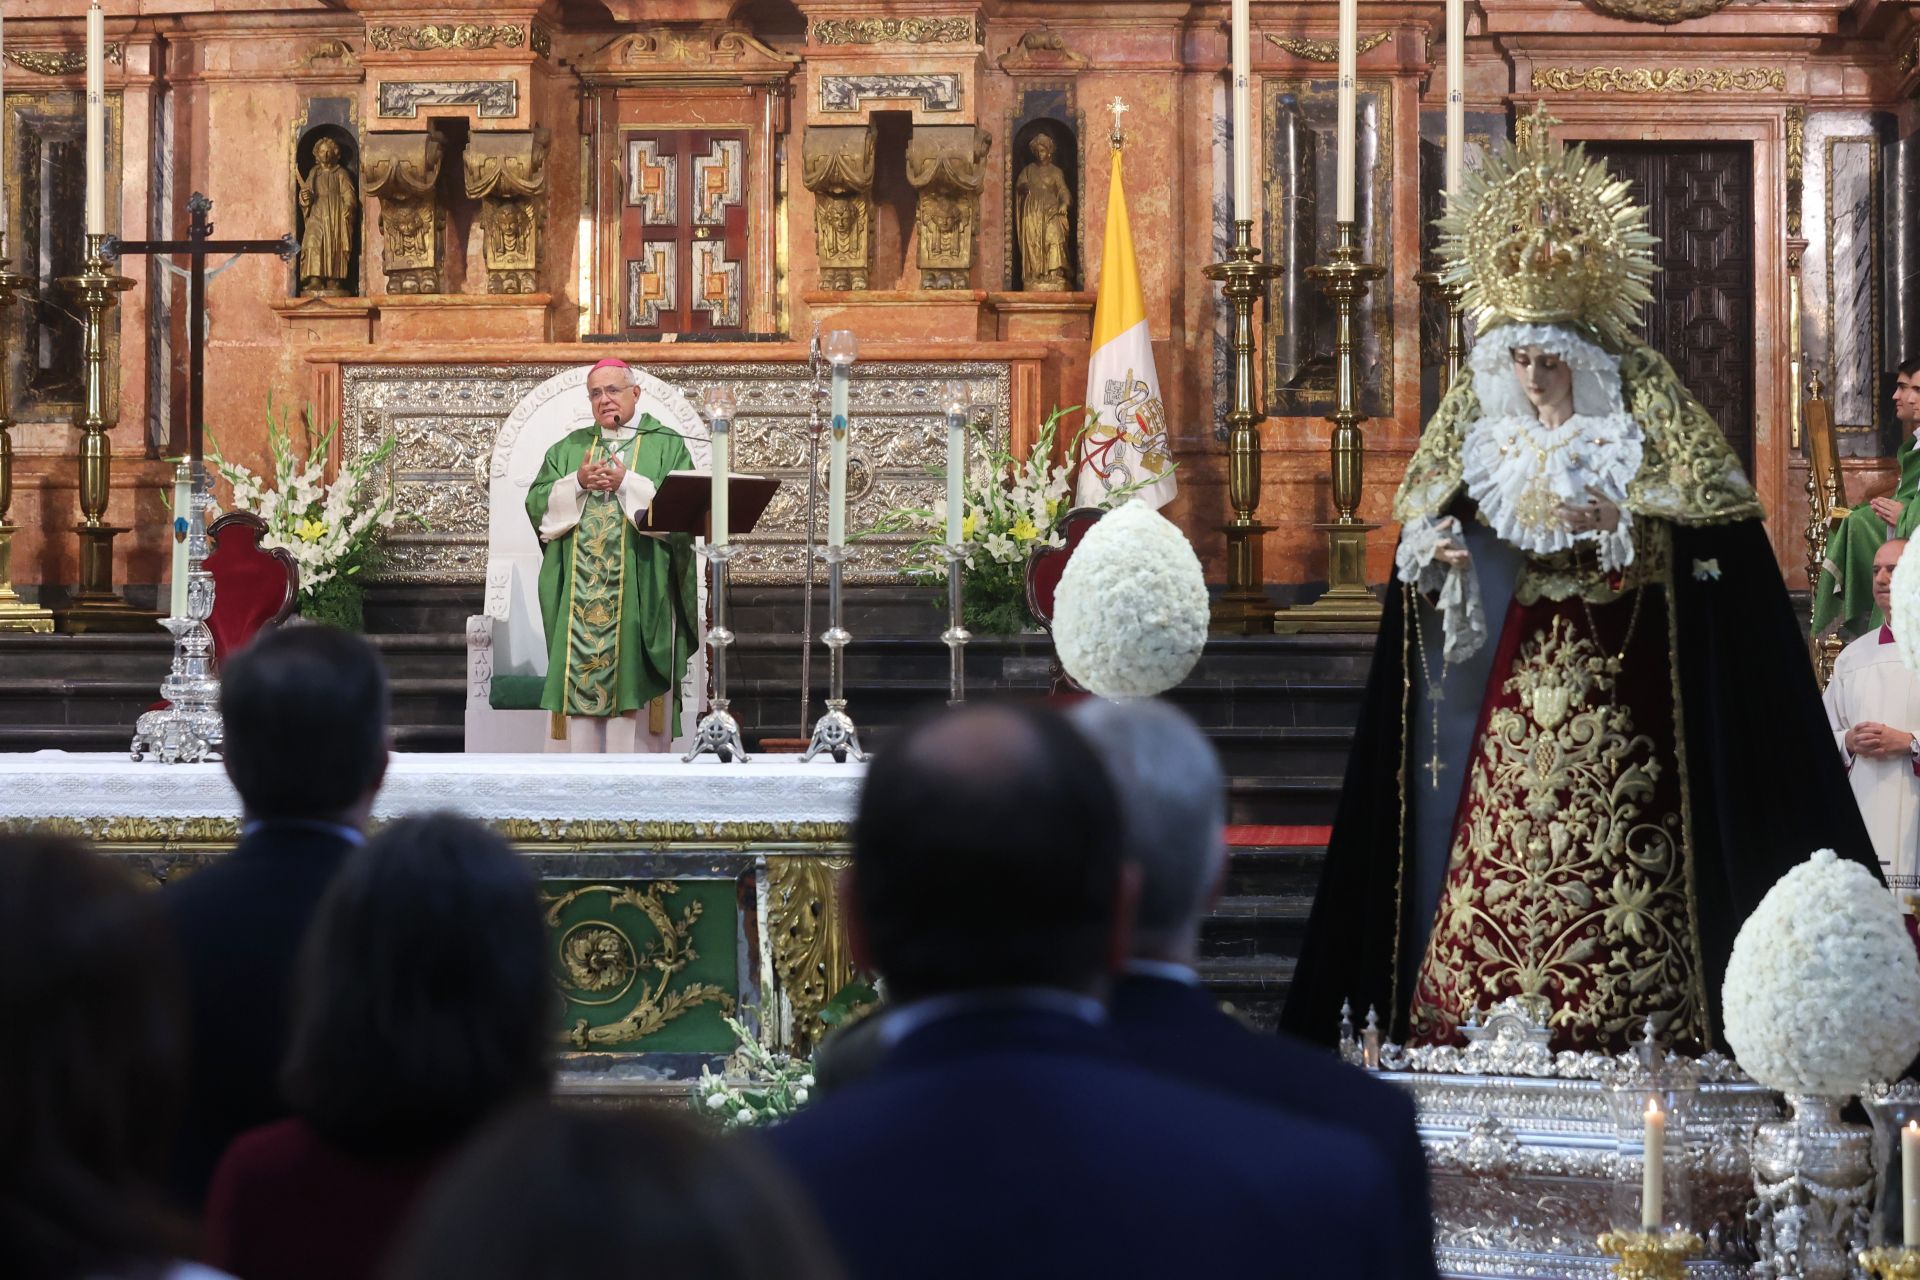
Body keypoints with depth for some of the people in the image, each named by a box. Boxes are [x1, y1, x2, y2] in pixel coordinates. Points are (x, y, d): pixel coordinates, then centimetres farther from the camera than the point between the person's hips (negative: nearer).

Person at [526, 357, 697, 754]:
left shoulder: (666, 445, 5)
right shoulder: (568, 449, 16)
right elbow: (537, 504, 7)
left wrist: (627, 484, -15)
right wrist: (577, 484, -9)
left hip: (640, 584, -3)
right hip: (580, 587, 3)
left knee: (632, 675, -7)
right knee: (581, 672, 0)